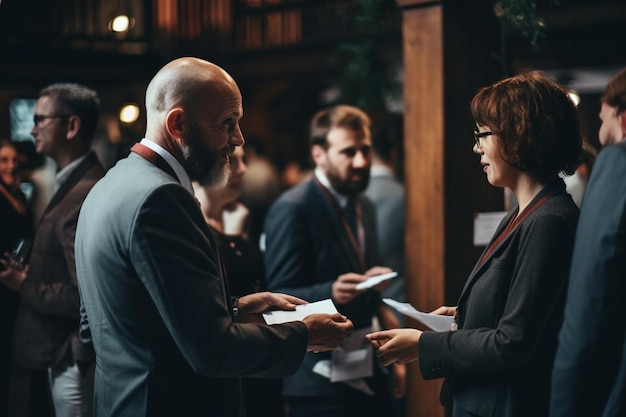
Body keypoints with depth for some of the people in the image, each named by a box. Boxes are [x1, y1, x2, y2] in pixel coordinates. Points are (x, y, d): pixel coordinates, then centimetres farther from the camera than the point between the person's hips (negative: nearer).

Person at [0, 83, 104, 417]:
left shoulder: (88, 195, -23)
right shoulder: (75, 183, 9)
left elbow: (84, 296, -26)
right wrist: (31, 273, 6)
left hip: (75, 357, -10)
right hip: (64, 349, 10)